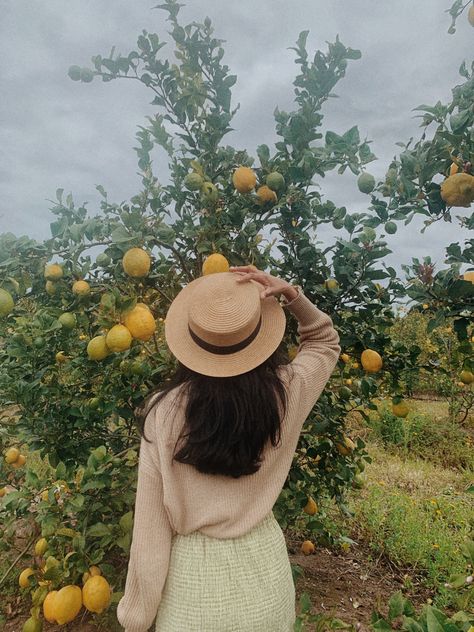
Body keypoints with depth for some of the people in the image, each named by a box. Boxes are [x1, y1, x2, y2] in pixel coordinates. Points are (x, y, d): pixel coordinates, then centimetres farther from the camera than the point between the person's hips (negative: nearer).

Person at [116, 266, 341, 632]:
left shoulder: (164, 411, -21)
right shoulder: (286, 392, -16)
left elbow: (151, 527, -14)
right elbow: (326, 342, 6)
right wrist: (292, 296, -9)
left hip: (193, 574, -2)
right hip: (264, 568, 3)